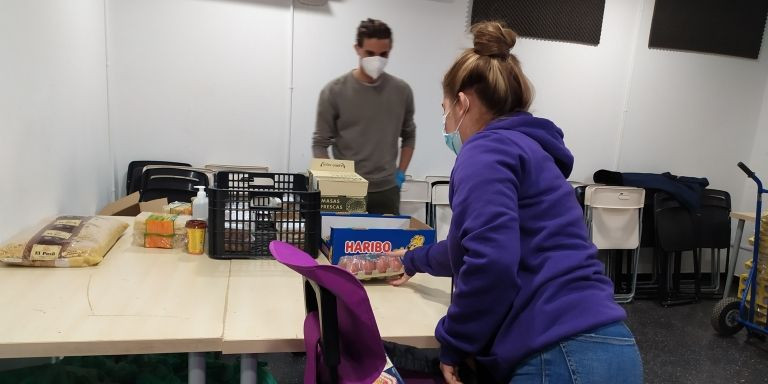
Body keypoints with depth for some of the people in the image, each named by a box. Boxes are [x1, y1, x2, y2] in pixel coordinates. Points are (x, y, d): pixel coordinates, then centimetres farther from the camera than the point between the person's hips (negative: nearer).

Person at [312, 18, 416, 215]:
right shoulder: (335, 91, -5)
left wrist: (400, 174, 7)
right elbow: (320, 143, -1)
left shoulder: (401, 91, 3)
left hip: (386, 191, 3)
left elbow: (408, 136, 16)